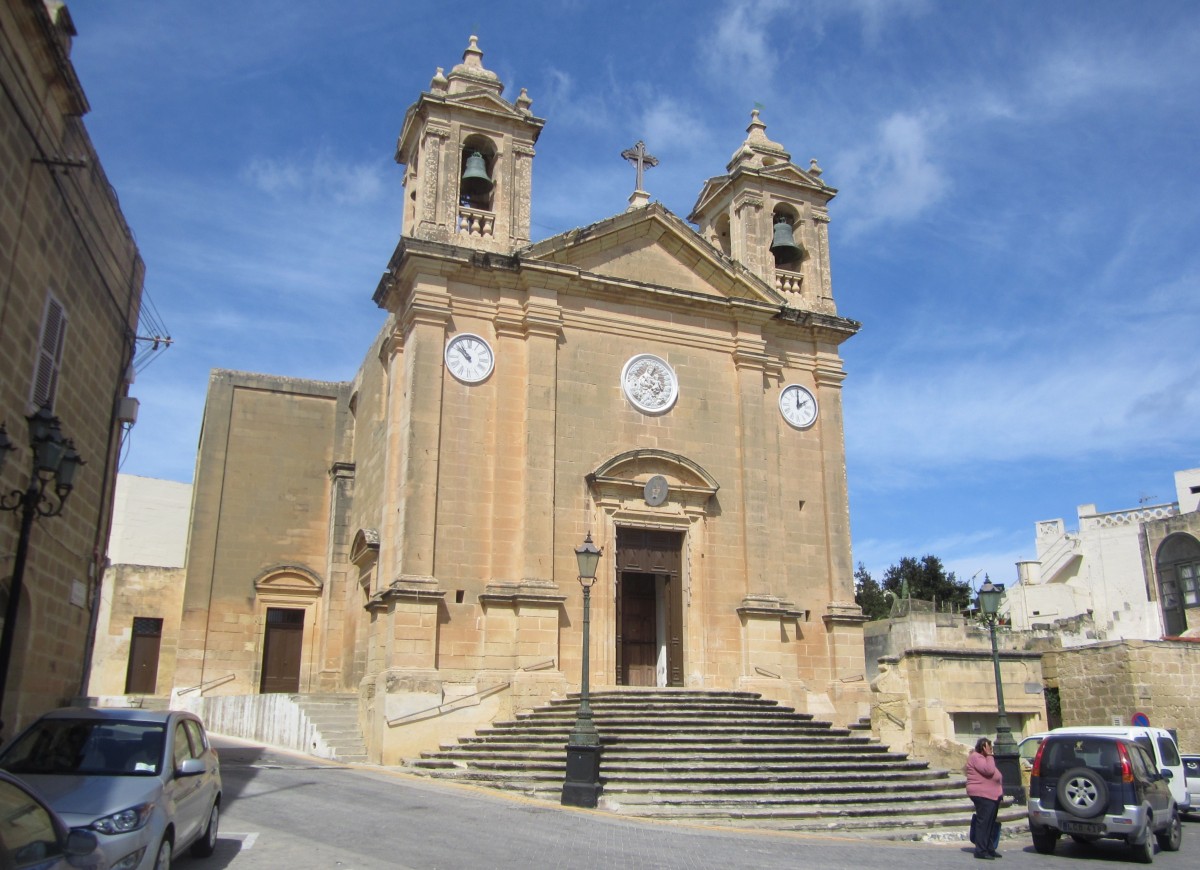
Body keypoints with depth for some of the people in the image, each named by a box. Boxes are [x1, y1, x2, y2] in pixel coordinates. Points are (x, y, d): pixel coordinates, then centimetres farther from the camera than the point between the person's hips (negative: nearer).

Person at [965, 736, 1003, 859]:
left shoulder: (983, 757, 20)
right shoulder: (975, 757, -12)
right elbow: (989, 770, -24)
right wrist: (989, 755, -18)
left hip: (992, 795, 11)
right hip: (982, 795, -11)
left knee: (991, 823, 13)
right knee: (983, 822, -11)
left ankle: (990, 849, 19)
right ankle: (980, 850, -9)